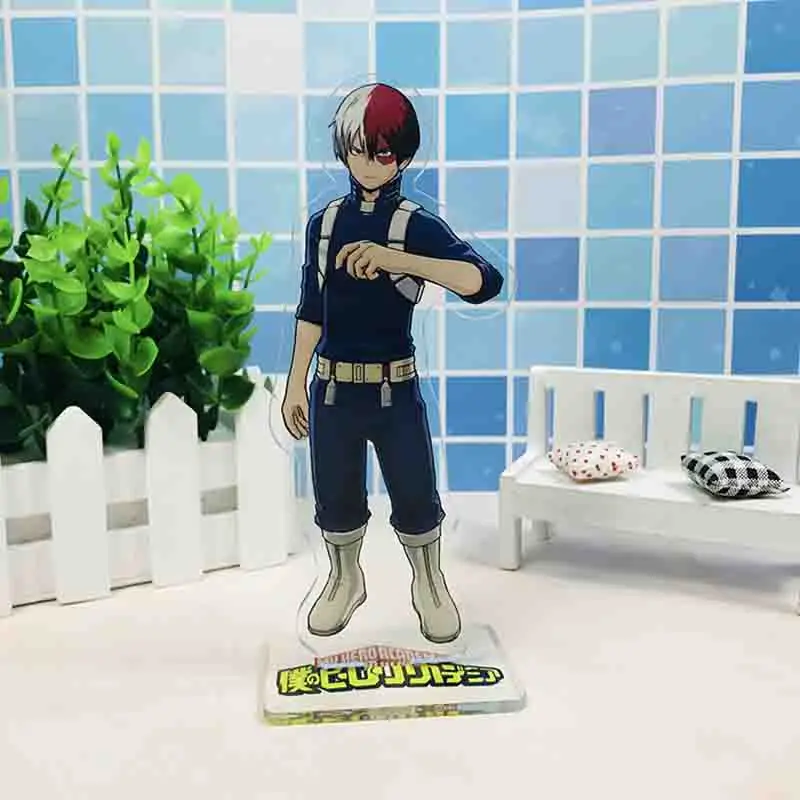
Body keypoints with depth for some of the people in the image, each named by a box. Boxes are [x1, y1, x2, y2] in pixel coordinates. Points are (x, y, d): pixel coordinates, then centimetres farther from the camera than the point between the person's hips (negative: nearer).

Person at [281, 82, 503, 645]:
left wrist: (395, 259, -36)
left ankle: (430, 587, 35)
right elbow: (311, 311, 10)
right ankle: (345, 582, 41)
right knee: (335, 499, 15)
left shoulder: (417, 225, -8)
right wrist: (295, 385, 9)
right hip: (332, 390, 3)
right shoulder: (324, 223, 4)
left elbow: (485, 282, -25)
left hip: (395, 391, -3)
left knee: (415, 498, 10)